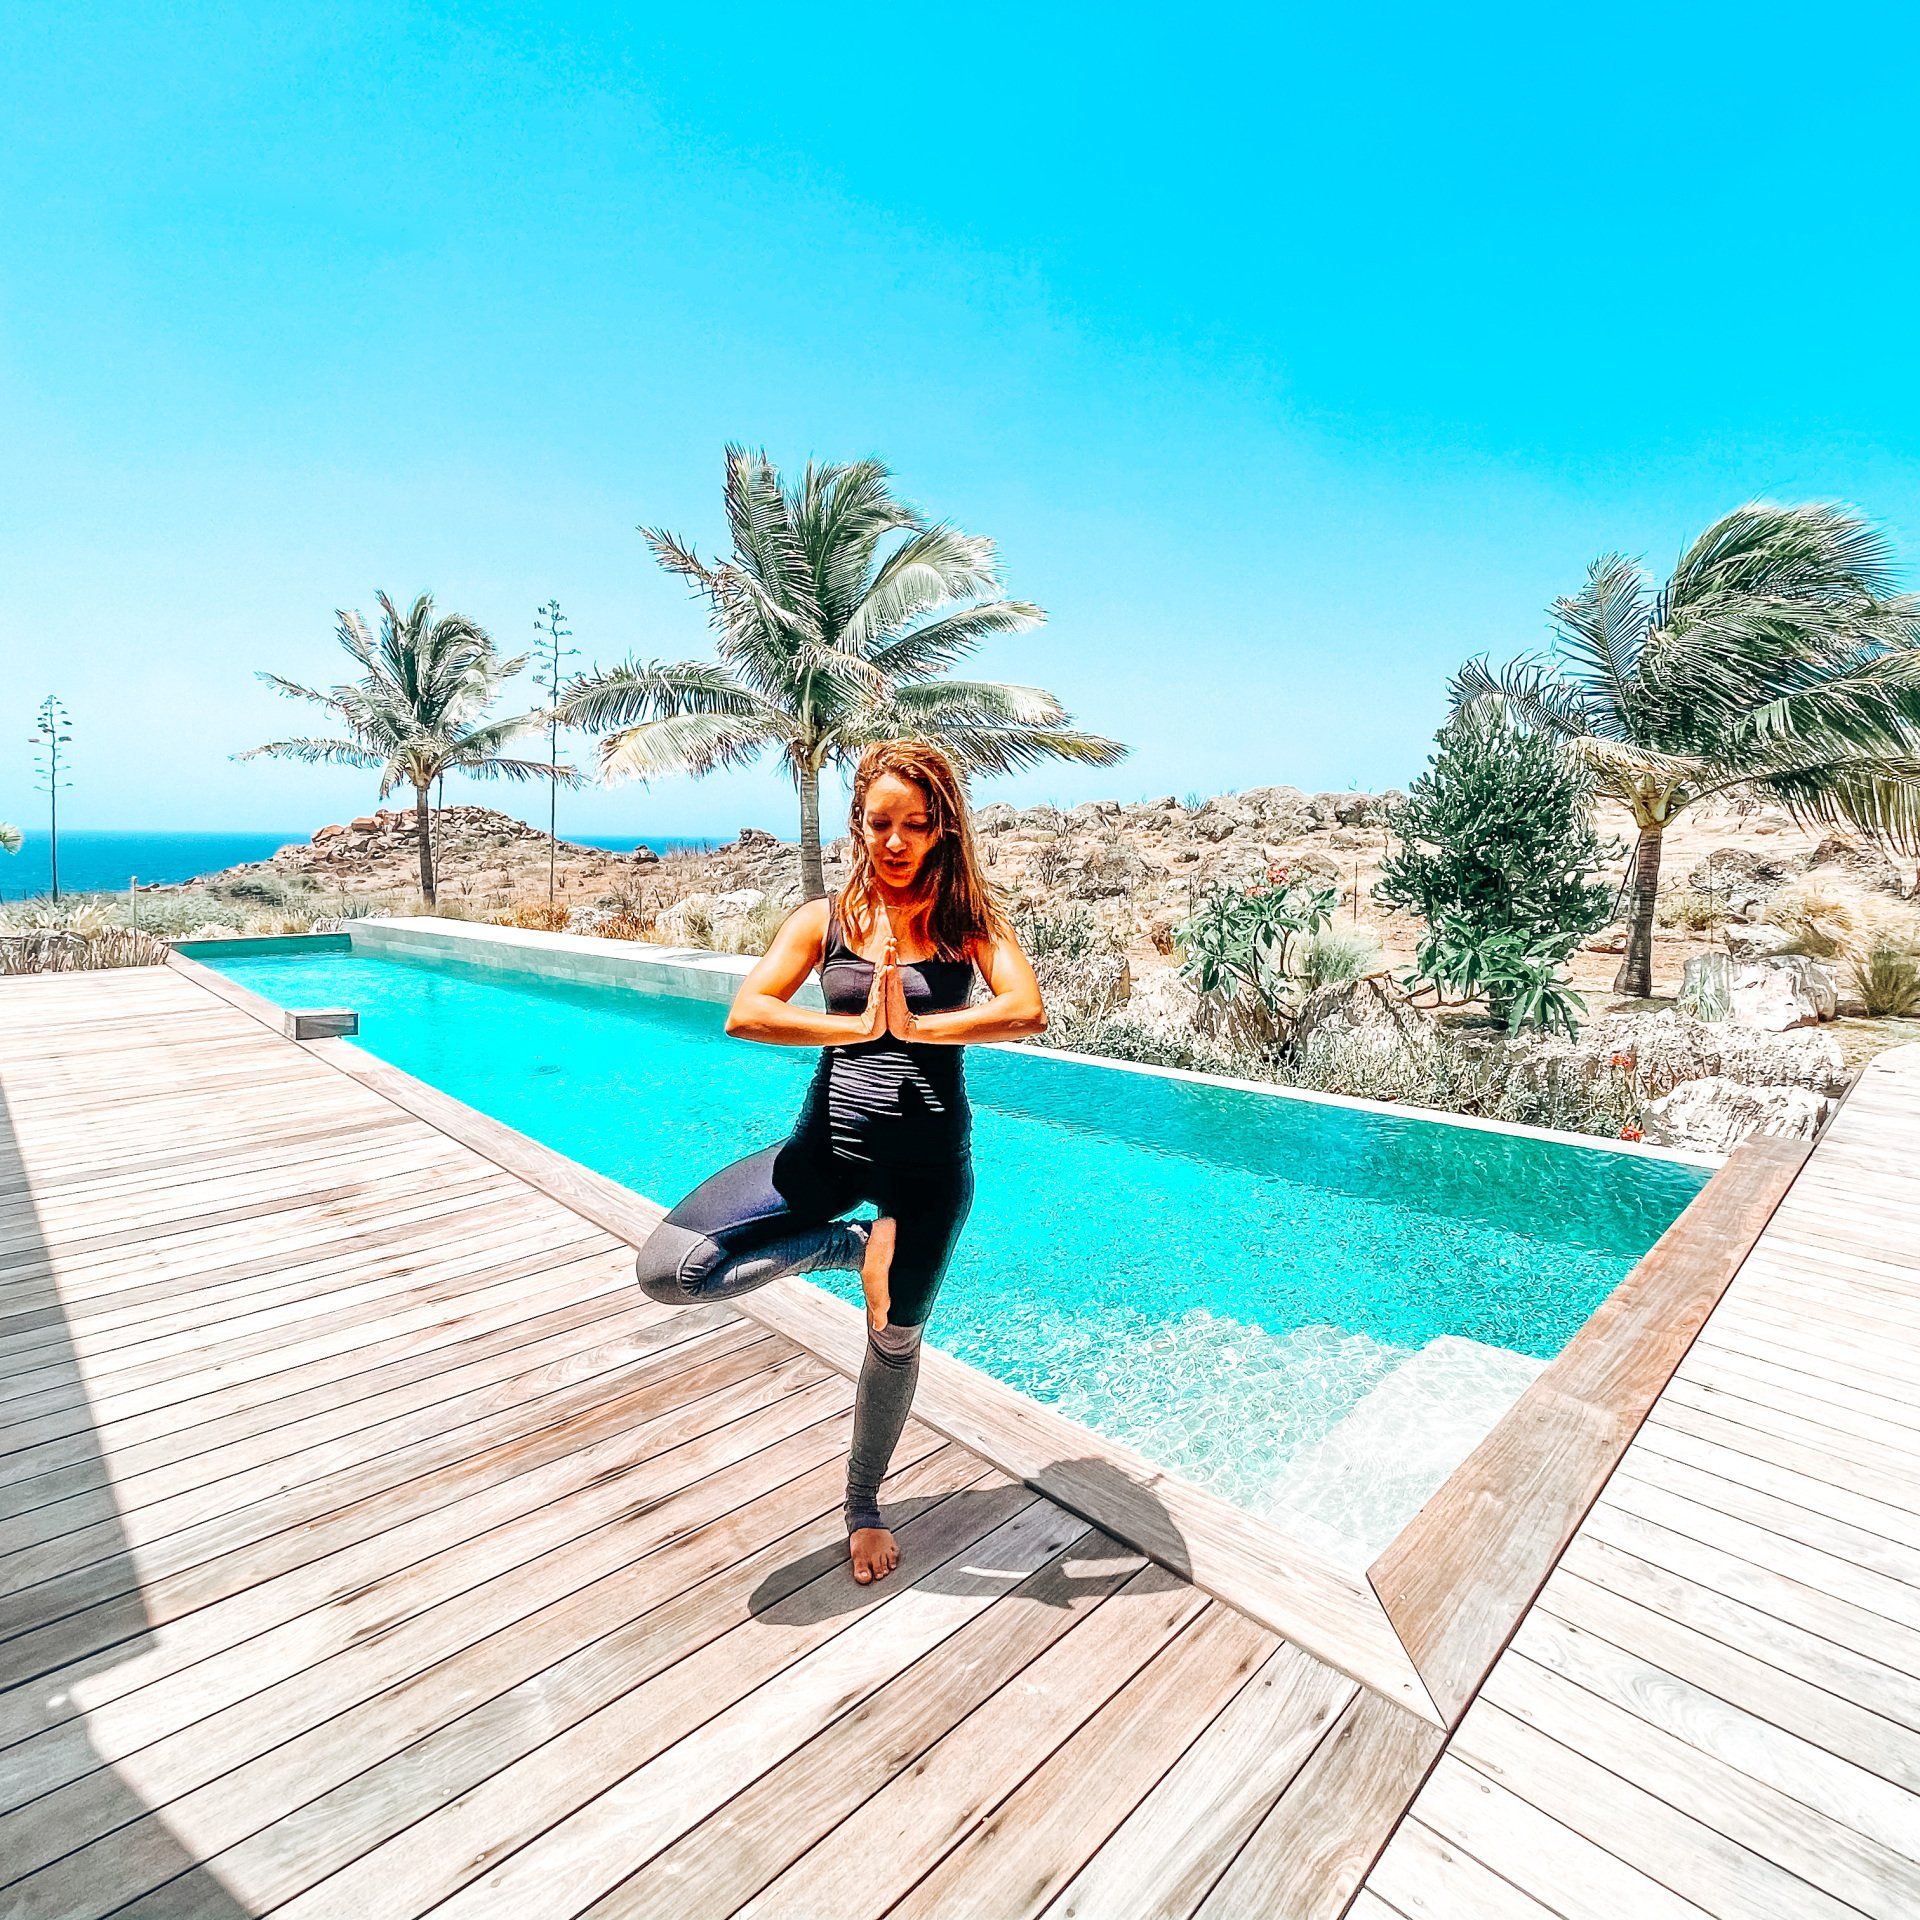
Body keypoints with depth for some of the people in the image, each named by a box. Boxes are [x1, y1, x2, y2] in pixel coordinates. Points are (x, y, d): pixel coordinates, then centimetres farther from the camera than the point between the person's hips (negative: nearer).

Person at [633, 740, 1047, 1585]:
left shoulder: (969, 919, -5)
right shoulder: (825, 919, -2)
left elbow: (1027, 1011, -22)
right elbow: (745, 1014, -15)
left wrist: (915, 1026, -24)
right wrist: (857, 1025, -23)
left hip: (929, 1158, -1)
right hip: (830, 1143, 1)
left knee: (896, 1337, 17)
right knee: (667, 1268, -15)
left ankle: (863, 1503, 46)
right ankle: (846, 1245, 6)